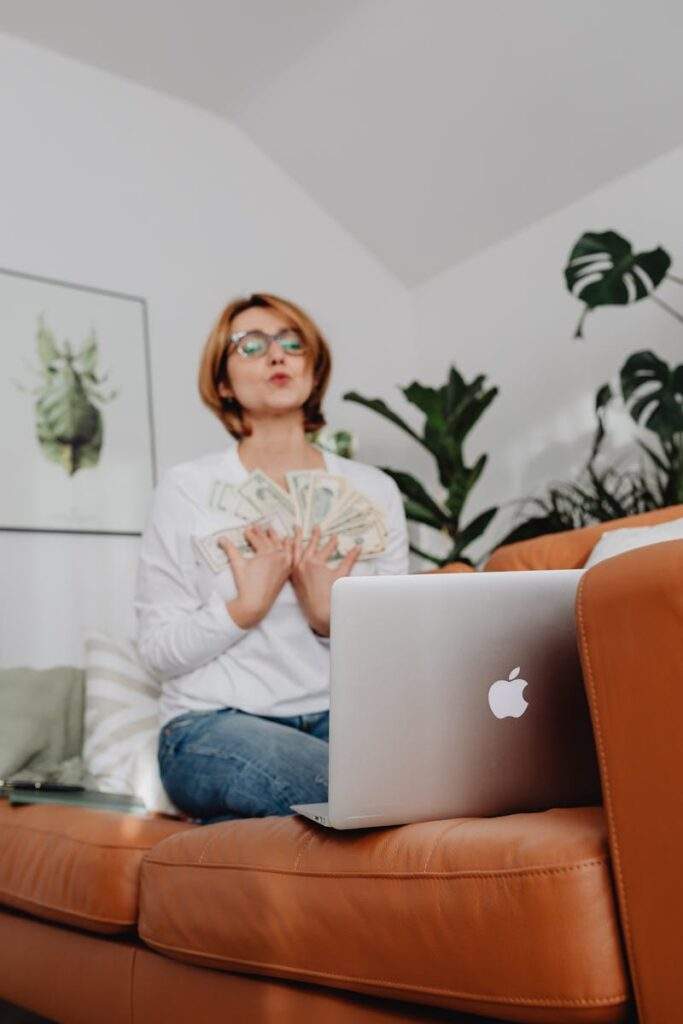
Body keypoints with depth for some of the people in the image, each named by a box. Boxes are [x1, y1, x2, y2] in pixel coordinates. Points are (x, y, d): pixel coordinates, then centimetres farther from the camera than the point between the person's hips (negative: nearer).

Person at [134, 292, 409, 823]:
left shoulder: (374, 490, 7)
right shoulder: (187, 488, 0)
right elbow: (159, 651, -2)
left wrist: (331, 617, -12)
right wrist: (247, 607, -17)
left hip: (337, 717, 5)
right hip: (214, 724, -4)